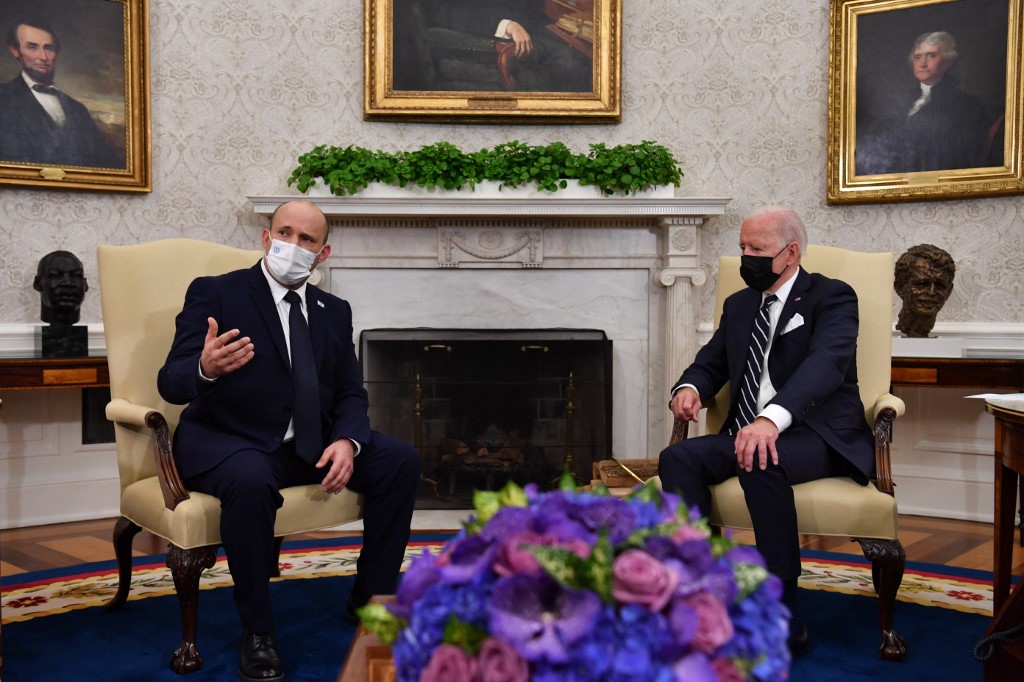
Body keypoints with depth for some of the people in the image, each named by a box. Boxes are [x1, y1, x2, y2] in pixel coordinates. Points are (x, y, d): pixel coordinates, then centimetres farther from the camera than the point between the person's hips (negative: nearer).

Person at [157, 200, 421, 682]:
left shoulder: (334, 311, 11)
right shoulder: (214, 293, -4)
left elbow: (350, 394, 9)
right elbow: (171, 384, -13)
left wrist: (347, 441, -15)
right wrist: (205, 369, -38)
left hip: (310, 444, 5)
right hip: (228, 441, -5)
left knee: (401, 461, -13)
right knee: (251, 481, -38)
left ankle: (370, 601, 3)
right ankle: (256, 631, -16)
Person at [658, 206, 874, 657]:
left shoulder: (831, 297, -3)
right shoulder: (738, 304, 18)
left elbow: (825, 364, -21)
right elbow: (710, 363, 20)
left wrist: (772, 419, -40)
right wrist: (689, 388, -8)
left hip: (816, 436, -6)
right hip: (747, 434, 6)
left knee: (761, 464, -37)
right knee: (677, 458, -22)